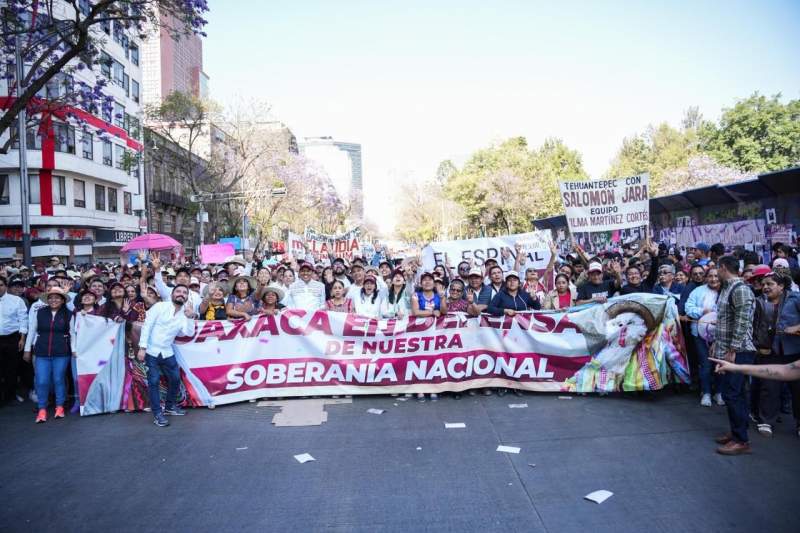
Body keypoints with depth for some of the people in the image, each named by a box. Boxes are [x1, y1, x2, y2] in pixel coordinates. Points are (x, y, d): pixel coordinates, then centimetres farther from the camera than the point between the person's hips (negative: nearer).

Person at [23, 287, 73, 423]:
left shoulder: (68, 314, -1)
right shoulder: (40, 312, 1)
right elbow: (32, 331, 9)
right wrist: (27, 349, 10)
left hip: (61, 353, -1)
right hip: (41, 352, 1)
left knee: (59, 380, 5)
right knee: (42, 381, -2)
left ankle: (60, 407, 19)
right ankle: (42, 409, 11)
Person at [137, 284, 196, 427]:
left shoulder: (184, 313, 3)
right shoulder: (160, 306, -8)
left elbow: (188, 333, -10)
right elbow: (147, 326, -11)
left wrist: (189, 317, -22)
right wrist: (142, 348, -16)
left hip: (167, 352, 5)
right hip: (151, 351, -5)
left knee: (175, 379, 10)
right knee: (154, 381, -4)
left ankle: (170, 406, 31)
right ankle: (157, 413, 5)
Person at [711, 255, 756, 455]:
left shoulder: (740, 289, -16)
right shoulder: (727, 288, 14)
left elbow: (741, 322, -21)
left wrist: (732, 350, -21)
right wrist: (717, 342, 20)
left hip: (738, 352, -10)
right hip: (727, 350, 10)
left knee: (732, 394, -7)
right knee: (735, 393, 15)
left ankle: (741, 441, 0)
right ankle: (737, 432, 25)